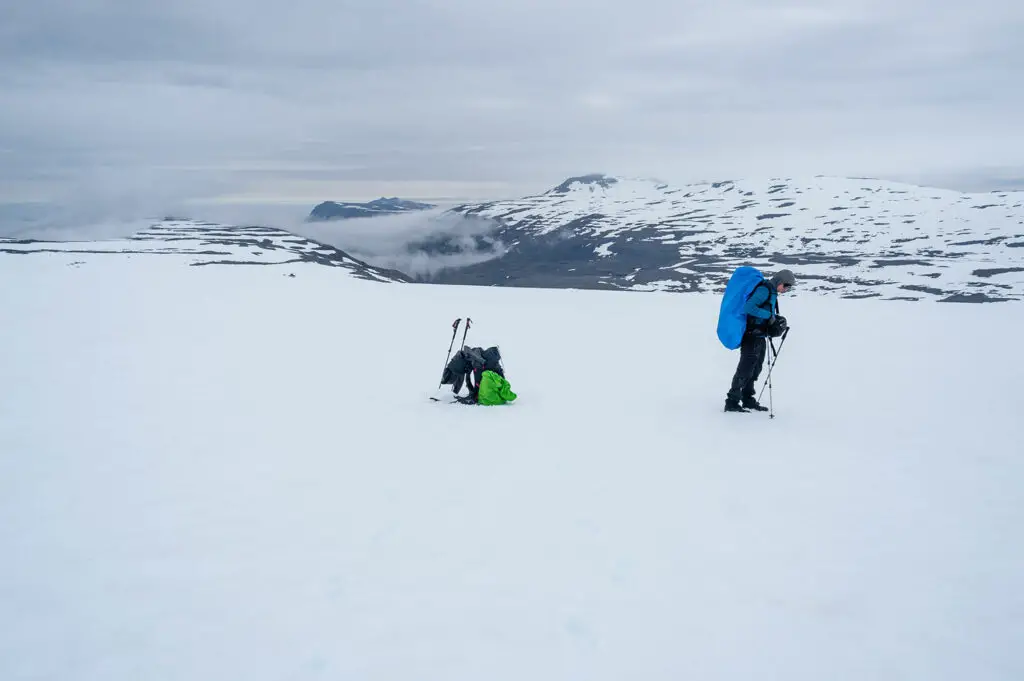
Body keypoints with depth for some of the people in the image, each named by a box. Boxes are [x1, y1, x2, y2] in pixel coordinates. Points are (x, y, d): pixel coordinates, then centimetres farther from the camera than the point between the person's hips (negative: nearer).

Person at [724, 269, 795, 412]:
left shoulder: (771, 291, 15)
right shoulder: (764, 289, -16)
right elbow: (748, 307, -28)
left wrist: (775, 319, 4)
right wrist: (769, 316, -23)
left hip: (760, 337, 10)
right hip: (752, 336, -10)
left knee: (755, 369, 16)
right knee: (745, 369, -8)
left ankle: (748, 399, 25)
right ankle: (732, 402, -4)